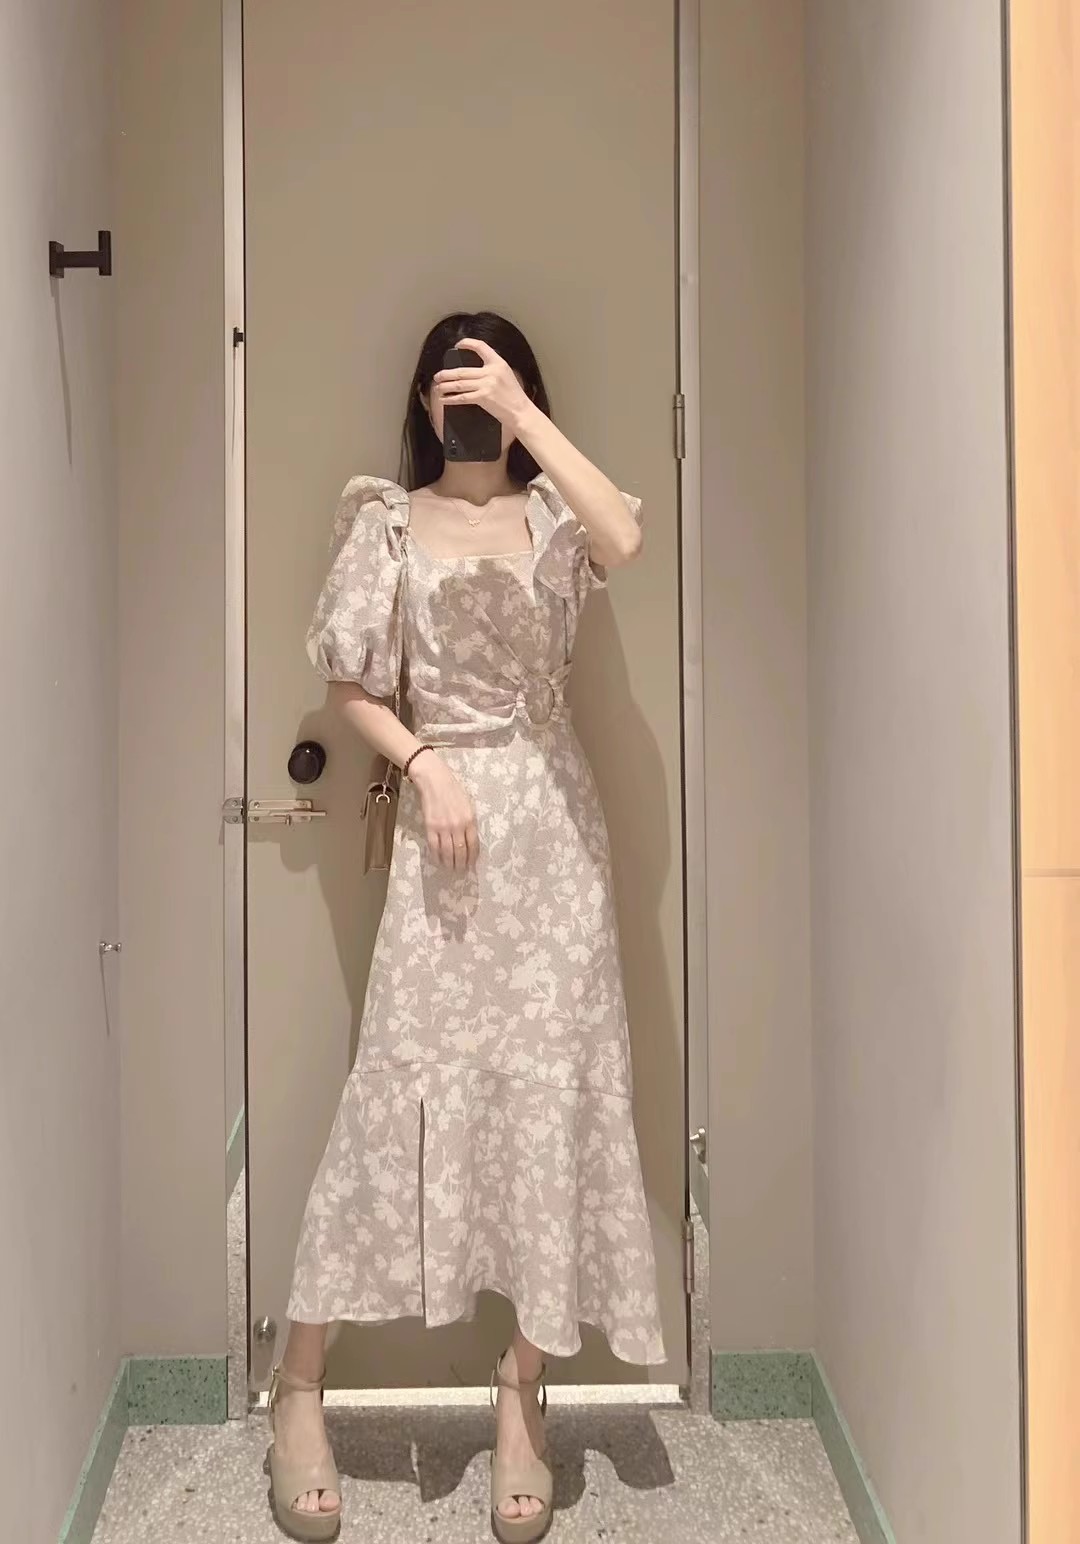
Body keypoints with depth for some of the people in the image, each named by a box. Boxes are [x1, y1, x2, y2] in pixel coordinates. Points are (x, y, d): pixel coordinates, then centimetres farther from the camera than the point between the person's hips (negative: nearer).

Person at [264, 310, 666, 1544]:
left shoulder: (550, 513, 8)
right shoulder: (390, 521, 7)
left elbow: (624, 539, -17)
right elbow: (348, 683, 4)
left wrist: (526, 416, -15)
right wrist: (423, 763, -12)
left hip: (553, 818, 2)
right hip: (444, 814, -1)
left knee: (552, 1084, 0)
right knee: (403, 1080, -5)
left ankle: (522, 1392, 13)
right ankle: (299, 1382, 8)